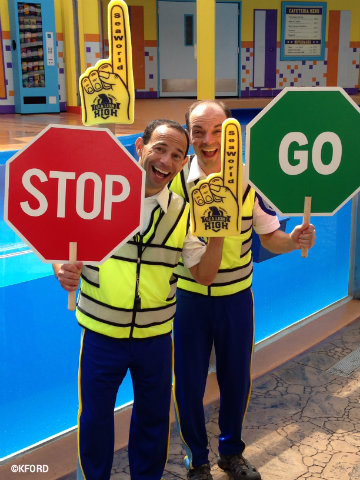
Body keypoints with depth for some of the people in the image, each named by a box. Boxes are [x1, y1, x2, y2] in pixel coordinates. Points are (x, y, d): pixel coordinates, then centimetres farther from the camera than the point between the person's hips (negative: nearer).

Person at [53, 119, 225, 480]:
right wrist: (62, 269, -22)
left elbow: (204, 275, 0)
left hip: (155, 338, 2)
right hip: (102, 335, -2)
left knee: (153, 416, 18)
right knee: (95, 417, 15)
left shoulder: (181, 214, -2)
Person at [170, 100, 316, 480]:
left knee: (236, 381, 16)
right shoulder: (173, 178, -12)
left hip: (236, 298, 1)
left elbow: (270, 238, -2)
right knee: (188, 384, 9)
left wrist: (294, 240, -23)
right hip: (188, 297, -1)